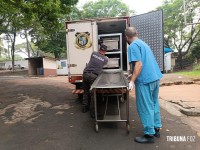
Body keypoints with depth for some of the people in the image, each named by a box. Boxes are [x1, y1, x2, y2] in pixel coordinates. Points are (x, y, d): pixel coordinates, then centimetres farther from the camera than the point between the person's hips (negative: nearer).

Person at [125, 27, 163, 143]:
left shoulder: (133, 46, -9)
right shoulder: (143, 43, 19)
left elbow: (139, 64, -19)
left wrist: (132, 81, -18)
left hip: (145, 80, -10)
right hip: (155, 77, 10)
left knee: (145, 108, 0)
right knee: (154, 104, 18)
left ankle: (149, 135, 10)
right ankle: (156, 129, 30)